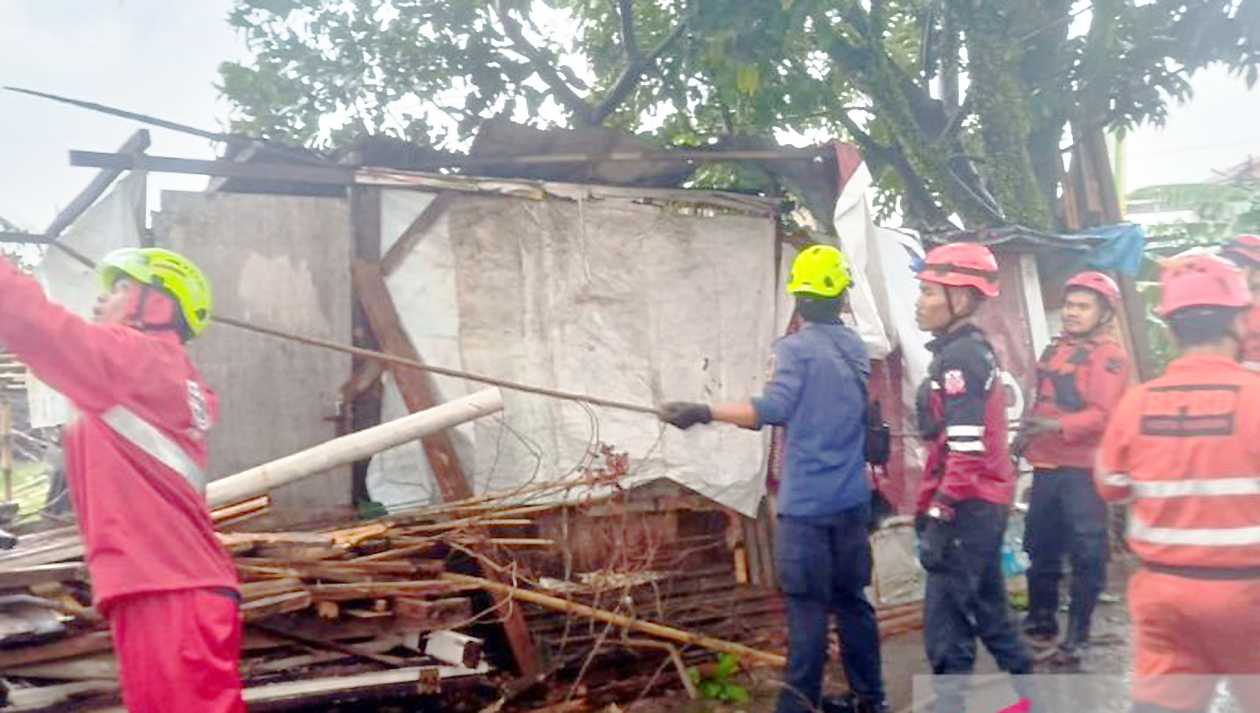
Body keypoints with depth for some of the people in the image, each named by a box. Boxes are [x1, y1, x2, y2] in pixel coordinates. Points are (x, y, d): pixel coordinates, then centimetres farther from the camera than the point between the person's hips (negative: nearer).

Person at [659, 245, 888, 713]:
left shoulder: (796, 348, -11)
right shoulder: (856, 348, 11)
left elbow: (774, 409, -24)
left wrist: (704, 413, -27)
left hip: (807, 502, -7)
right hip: (852, 499, 7)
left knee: (808, 605, -3)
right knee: (851, 598, 15)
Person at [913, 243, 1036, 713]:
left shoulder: (960, 356, -16)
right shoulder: (971, 351, 14)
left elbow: (966, 451, -23)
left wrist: (938, 520, -23)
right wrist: (931, 507, 24)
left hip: (968, 506, -10)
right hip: (985, 502, 10)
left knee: (945, 620, -5)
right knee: (986, 608, 20)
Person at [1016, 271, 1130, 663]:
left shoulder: (1110, 355, -10)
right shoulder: (1055, 349, 16)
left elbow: (1103, 414, -21)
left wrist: (1057, 426, -32)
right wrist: (1026, 435, 17)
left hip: (1083, 469, -8)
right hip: (1046, 465, 8)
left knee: (1085, 553, -1)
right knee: (1039, 546, 15)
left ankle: (1077, 634, 8)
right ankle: (1041, 620, 29)